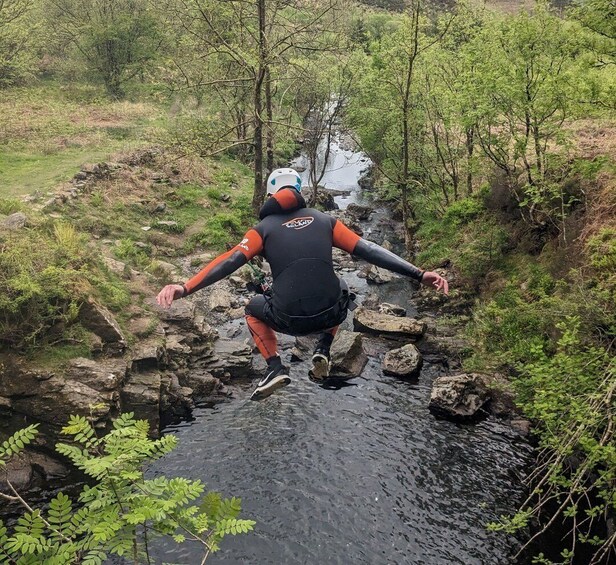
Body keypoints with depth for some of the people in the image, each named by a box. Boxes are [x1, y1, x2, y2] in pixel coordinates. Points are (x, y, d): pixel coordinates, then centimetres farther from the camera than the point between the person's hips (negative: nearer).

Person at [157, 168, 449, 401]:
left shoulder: (264, 228, 8)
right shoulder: (324, 220, 13)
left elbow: (230, 261, -6)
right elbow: (369, 250, 6)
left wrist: (185, 288, -13)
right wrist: (419, 274, 5)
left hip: (289, 320, -1)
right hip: (331, 315, 2)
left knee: (253, 308, 33)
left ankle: (275, 368, 12)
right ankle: (323, 349, 18)